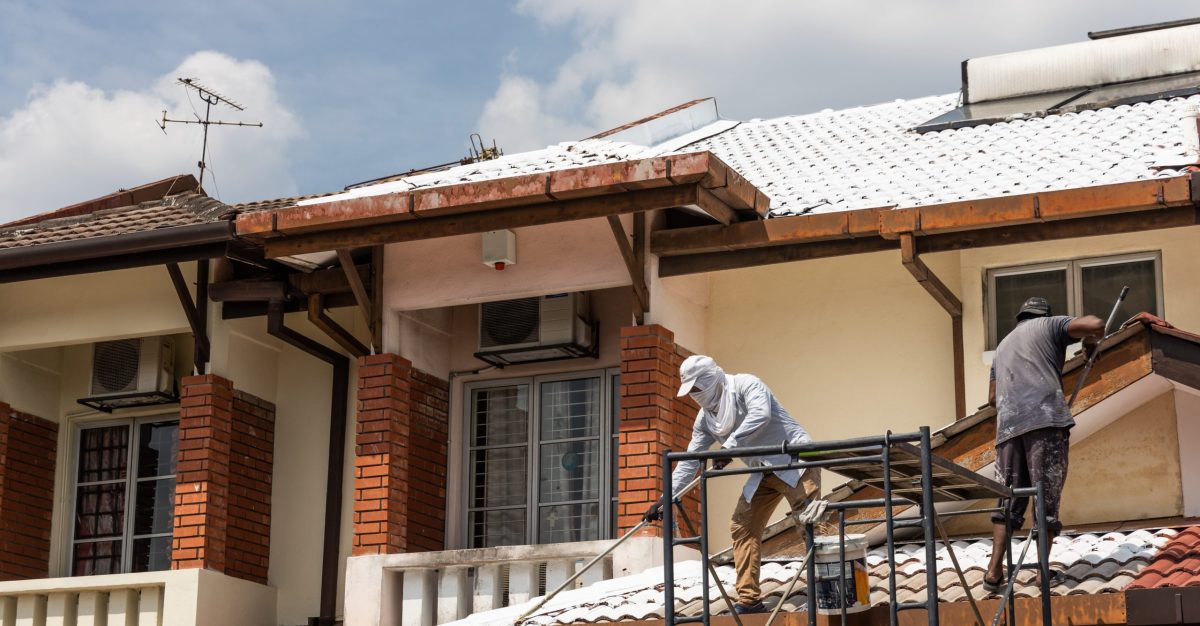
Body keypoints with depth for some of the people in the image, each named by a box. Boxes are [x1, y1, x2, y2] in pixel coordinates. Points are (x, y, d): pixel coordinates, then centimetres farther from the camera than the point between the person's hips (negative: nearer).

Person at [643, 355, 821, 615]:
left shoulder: (746, 385, -14)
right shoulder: (705, 418, 8)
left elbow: (760, 414, -33)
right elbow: (690, 460, 10)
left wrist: (730, 446, -35)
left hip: (794, 459, -8)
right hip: (763, 473, 8)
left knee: (809, 518, -21)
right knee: (742, 527, 3)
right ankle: (749, 600, 7)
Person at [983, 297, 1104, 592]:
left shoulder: (1003, 345, 32)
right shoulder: (1049, 325, 14)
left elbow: (992, 397, 36)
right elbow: (1096, 324, -1)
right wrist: (1090, 341, 20)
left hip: (1008, 424, 5)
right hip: (1046, 418, -5)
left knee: (1009, 499, 8)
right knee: (1047, 496, -2)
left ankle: (994, 570, -5)